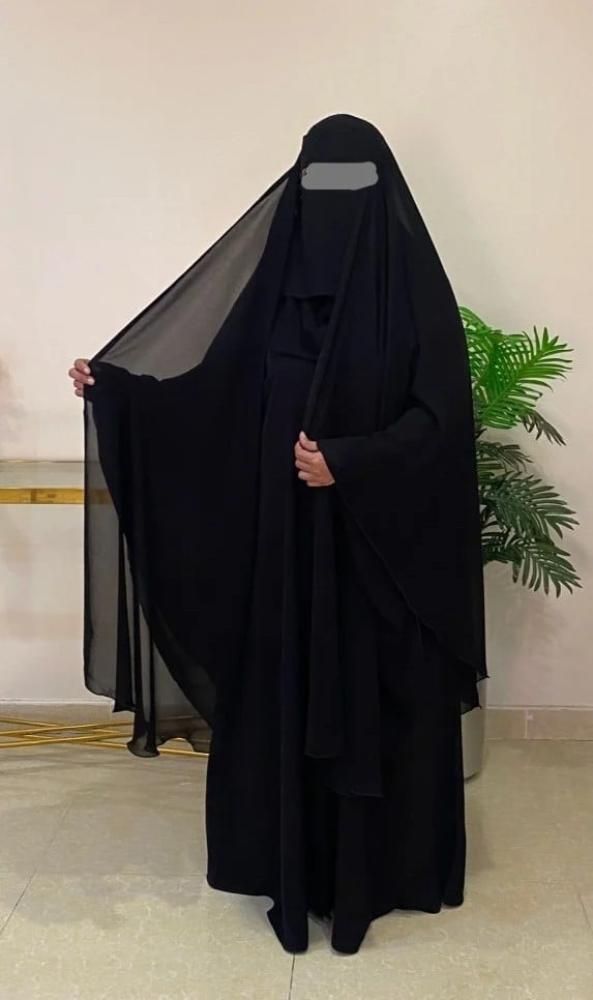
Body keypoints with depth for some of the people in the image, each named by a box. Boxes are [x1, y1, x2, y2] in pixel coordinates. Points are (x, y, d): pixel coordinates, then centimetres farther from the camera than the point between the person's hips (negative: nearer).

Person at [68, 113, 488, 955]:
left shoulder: (413, 282, -6)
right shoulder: (277, 276, 5)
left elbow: (439, 416, -12)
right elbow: (215, 385, 5)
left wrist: (348, 462, -24)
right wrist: (117, 388, -5)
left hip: (384, 538, -3)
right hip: (285, 534, 4)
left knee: (377, 701, 7)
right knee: (283, 695, 10)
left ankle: (374, 867, 26)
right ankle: (293, 863, 29)